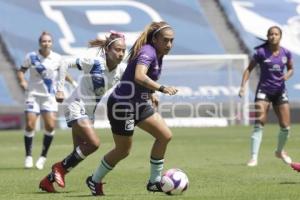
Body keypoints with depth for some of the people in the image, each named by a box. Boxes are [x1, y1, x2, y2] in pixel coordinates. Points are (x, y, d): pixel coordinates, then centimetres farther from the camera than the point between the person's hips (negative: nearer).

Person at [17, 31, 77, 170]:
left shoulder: (57, 58, 0)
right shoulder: (31, 57, -4)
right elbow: (21, 71, 5)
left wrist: (72, 81, 2)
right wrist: (22, 80, -15)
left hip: (49, 96, 1)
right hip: (33, 94, -1)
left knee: (50, 126, -11)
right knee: (30, 125, -8)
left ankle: (43, 156, 6)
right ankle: (28, 156, 8)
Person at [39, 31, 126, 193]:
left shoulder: (120, 71, -1)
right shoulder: (94, 63, -19)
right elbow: (66, 63, -17)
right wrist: (60, 89, -18)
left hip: (89, 112, 8)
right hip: (76, 107, -8)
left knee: (80, 152, 5)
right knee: (94, 143, -21)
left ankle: (48, 180, 17)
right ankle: (61, 167, -3)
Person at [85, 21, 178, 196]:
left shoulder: (156, 54, 8)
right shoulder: (148, 52, -21)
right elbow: (139, 77, -39)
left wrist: (150, 94, 18)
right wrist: (162, 88, -43)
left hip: (139, 103, 10)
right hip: (123, 105, -10)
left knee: (165, 135, 1)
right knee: (123, 150, 2)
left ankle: (155, 182, 10)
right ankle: (95, 180, 25)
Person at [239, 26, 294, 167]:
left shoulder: (286, 53, 0)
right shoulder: (261, 52, -9)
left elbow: (291, 69, 14)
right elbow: (249, 69, -2)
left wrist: (288, 75, -10)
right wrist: (243, 86, -14)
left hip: (280, 92, 3)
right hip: (264, 91, -3)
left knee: (285, 127, 3)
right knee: (259, 125, -15)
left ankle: (280, 151, 31)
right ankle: (254, 158, -13)